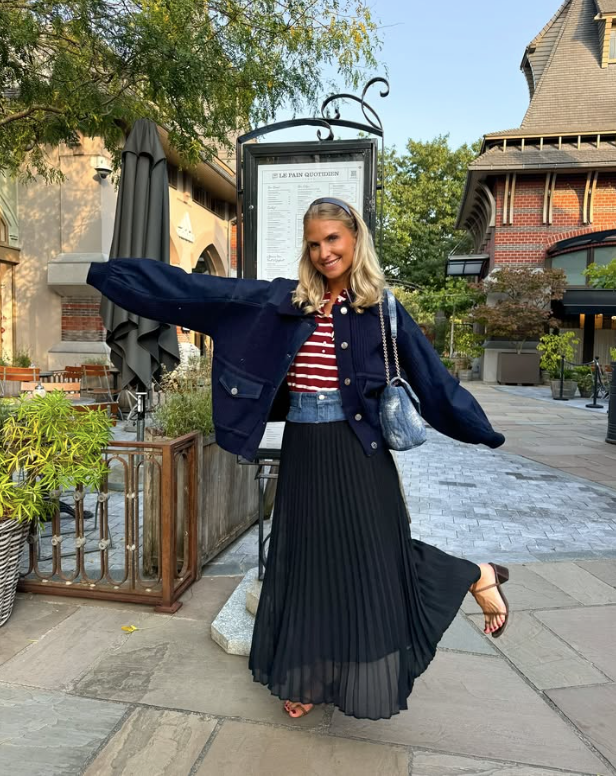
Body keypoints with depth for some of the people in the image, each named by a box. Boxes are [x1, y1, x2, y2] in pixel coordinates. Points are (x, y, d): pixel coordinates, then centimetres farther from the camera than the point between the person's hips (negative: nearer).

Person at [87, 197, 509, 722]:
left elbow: (432, 376, 3)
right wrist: (105, 272, 3)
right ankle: (306, 678, 36)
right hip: (304, 454, 3)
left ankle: (477, 576, 32)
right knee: (305, 562, 13)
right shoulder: (283, 301, 3)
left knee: (375, 561, 4)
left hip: (359, 454, -3)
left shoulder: (381, 308, -1)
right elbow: (195, 290, 2)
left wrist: (486, 435, 7)